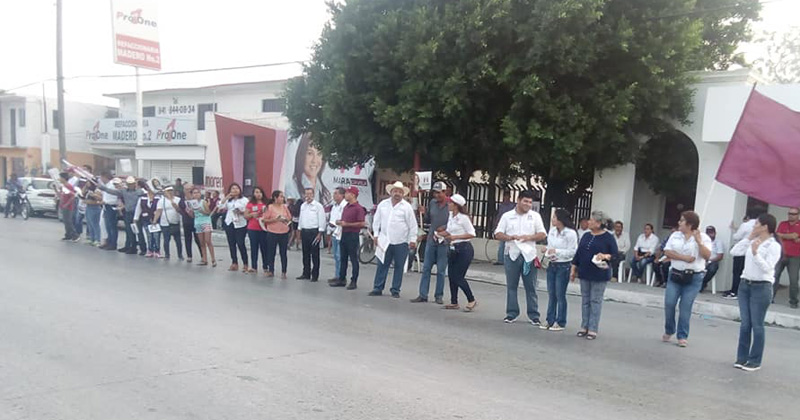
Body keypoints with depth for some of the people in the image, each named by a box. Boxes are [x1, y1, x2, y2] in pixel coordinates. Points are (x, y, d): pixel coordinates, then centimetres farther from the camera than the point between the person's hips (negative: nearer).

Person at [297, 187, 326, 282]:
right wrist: (300, 231, 15)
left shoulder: (318, 206, -7)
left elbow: (322, 220, -9)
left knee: (315, 255, -2)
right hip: (304, 231, 6)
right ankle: (306, 274, 20)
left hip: (314, 232, -6)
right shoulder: (303, 206, 14)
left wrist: (319, 234, -13)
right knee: (305, 254, 11)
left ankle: (315, 275, 4)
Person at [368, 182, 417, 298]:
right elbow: (377, 221, 13)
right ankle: (378, 288, 12)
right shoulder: (383, 204, 7)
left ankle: (395, 290, 14)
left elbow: (413, 225, -1)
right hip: (385, 241, 2)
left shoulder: (407, 206, -2)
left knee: (399, 267, 4)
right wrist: (376, 235, 7)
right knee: (382, 265, 5)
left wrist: (413, 240, -4)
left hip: (401, 242, -2)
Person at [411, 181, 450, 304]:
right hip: (431, 239, 4)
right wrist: (424, 213, -4)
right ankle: (423, 295, 10)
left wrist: (445, 227, -18)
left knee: (441, 271, 5)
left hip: (444, 241, -4)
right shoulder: (432, 203, 6)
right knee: (426, 268, 5)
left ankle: (438, 296, 14)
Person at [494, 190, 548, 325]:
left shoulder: (535, 216, 6)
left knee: (531, 287, 3)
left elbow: (543, 234, 4)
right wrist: (510, 237, -16)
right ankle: (511, 313, 14)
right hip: (512, 254, 1)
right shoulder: (507, 216, 6)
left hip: (529, 255, 0)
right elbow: (498, 234, 3)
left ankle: (534, 315, 10)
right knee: (511, 286, 5)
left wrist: (529, 237, -13)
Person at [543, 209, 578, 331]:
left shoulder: (570, 233, -14)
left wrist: (556, 251, -18)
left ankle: (561, 323, 12)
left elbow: (573, 252, -14)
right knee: (551, 294, 11)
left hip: (563, 266, -7)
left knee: (560, 295, 0)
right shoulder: (552, 231, 7)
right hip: (552, 265, 7)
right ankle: (550, 321, 20)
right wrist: (548, 254, -6)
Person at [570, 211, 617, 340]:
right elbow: (578, 253, 13)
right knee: (585, 300, 10)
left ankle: (593, 329, 7)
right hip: (584, 274, 5)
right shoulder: (586, 236, 10)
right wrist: (573, 269, 11)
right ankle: (584, 326, 19)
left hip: (599, 276, -5)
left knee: (595, 301, 1)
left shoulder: (608, 238, -7)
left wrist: (605, 256, -24)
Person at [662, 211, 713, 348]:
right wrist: (684, 257, -12)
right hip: (675, 274, 3)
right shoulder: (675, 235, 7)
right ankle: (668, 331, 19)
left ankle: (682, 336, 8)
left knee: (685, 307, -2)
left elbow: (707, 256, -13)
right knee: (669, 303, -1)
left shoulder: (703, 237, -3)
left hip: (694, 277, -3)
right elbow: (667, 252, -1)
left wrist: (698, 241, -21)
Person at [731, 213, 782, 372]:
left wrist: (755, 253, -26)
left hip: (761, 287, -6)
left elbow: (767, 268, -17)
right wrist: (749, 237, 3)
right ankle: (742, 357, 17)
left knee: (757, 325, 1)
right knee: (745, 323, 9)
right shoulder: (753, 242, 7)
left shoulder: (774, 246, -10)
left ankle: (755, 361, 11)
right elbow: (735, 251, 5)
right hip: (745, 284, 6)